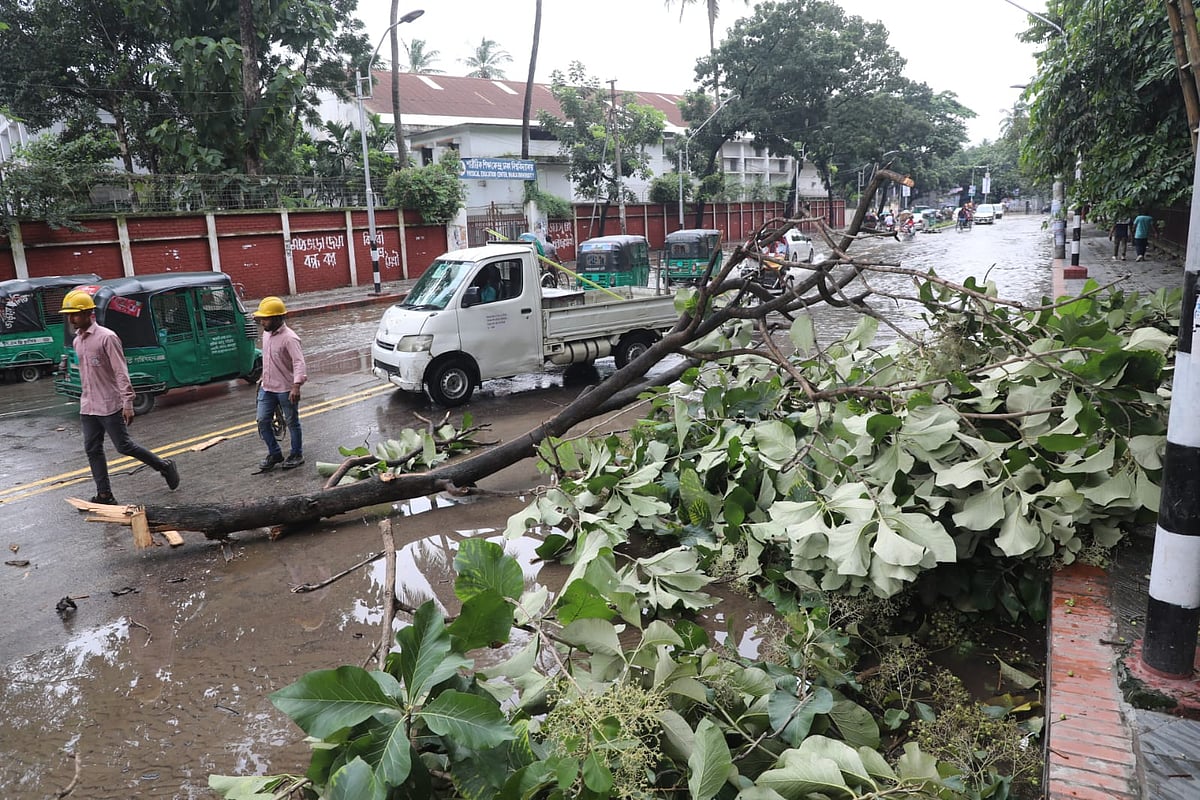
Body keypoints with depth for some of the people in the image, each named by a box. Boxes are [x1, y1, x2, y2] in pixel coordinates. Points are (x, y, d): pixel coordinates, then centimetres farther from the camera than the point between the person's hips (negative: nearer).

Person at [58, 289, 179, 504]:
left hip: (110, 406, -7)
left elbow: (121, 372, -17)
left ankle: (164, 466, 17)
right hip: (87, 408, 7)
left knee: (124, 446, -2)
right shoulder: (77, 341, 10)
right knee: (92, 449, 5)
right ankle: (104, 495, 11)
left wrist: (127, 403, -21)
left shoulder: (106, 337, -13)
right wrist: (85, 399, 20)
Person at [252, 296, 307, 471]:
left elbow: (299, 362, -28)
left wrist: (296, 385, -38)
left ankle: (297, 455, 23)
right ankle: (274, 454, 22)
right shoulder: (266, 334, 7)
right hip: (267, 388, 8)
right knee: (262, 421, 6)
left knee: (292, 422, 7)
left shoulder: (289, 338, -20)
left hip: (286, 389, -7)